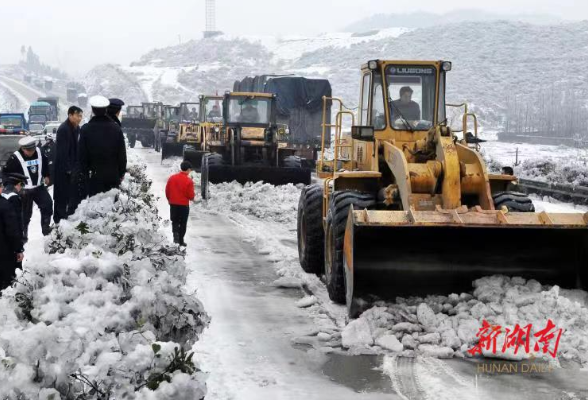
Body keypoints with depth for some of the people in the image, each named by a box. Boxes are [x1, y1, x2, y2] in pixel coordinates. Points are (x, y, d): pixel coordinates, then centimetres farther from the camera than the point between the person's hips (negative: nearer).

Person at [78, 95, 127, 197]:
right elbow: (122, 154, 2)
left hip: (93, 176, -1)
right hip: (113, 176, 2)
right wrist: (121, 172, 11)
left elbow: (82, 155, -2)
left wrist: (84, 173, 8)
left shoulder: (85, 129, -7)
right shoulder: (116, 129, -2)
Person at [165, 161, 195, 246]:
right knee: (183, 223, 9)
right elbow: (191, 195, -13)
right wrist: (191, 198, 10)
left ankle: (175, 233, -9)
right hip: (184, 205, -3)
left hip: (173, 204, 3)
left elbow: (167, 191, 5)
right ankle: (181, 241, 13)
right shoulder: (188, 180, -14)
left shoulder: (172, 178, -1)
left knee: (175, 221, 17)